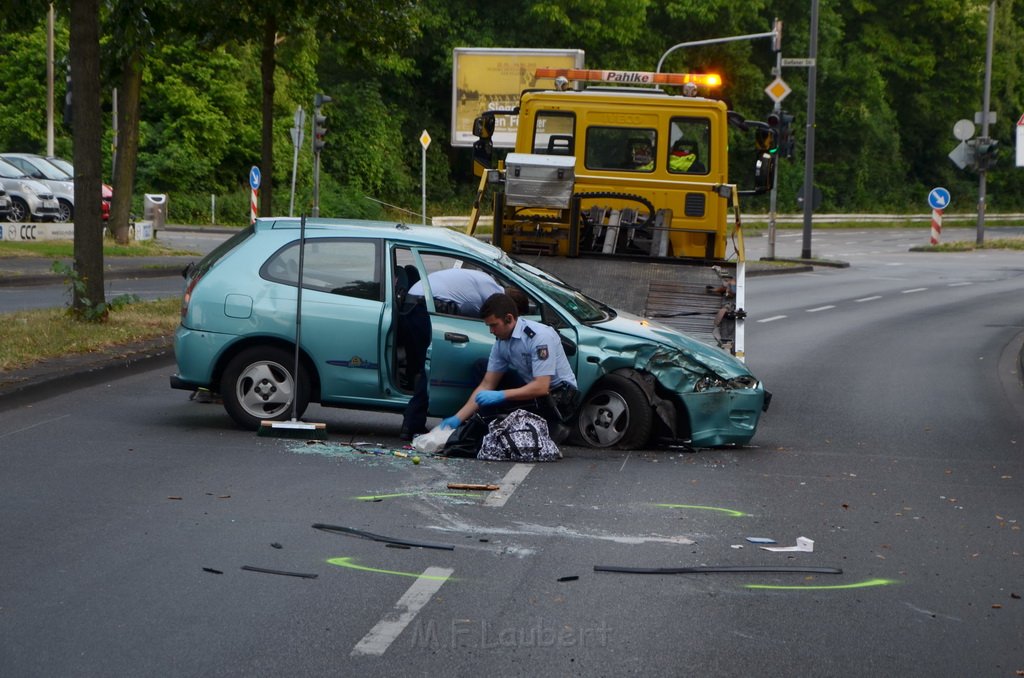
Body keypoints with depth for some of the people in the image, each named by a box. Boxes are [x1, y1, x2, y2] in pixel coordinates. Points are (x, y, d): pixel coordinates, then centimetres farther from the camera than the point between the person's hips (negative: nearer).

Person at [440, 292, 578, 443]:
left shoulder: (539, 336, -25)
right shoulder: (501, 342, -2)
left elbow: (541, 387, -30)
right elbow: (487, 384, 1)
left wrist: (500, 396, -33)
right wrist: (458, 418, -6)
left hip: (559, 395, -8)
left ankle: (552, 429, -11)